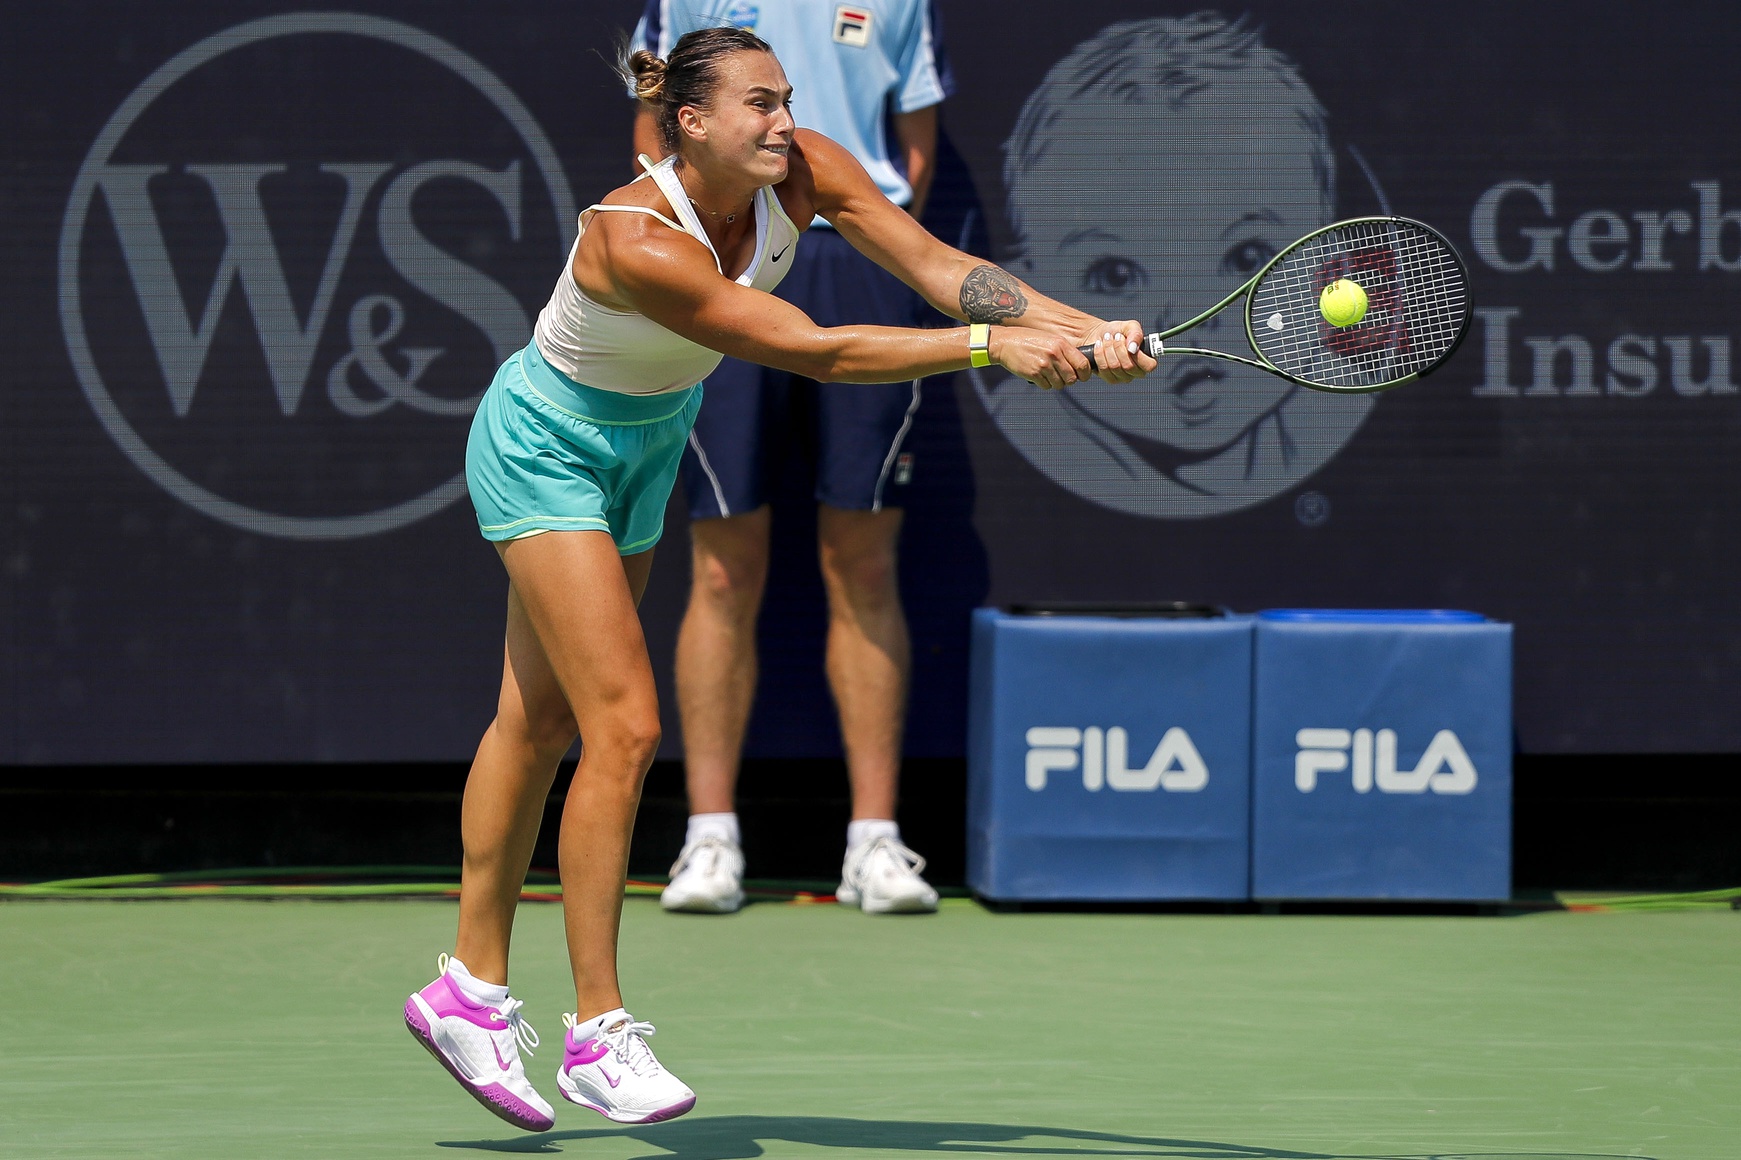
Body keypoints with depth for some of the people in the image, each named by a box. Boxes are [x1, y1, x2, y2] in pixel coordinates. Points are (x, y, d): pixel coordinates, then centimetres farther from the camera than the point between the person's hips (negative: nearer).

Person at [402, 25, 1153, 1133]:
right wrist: (990, 345, -40)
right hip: (545, 447, -8)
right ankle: (598, 1032, -10)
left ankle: (472, 989, 23)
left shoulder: (803, 172, -16)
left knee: (539, 721, 14)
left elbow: (936, 263, -21)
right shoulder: (636, 242, -36)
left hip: (647, 444, 8)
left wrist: (1086, 330, -33)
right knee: (624, 727, -15)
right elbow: (813, 351, -38)